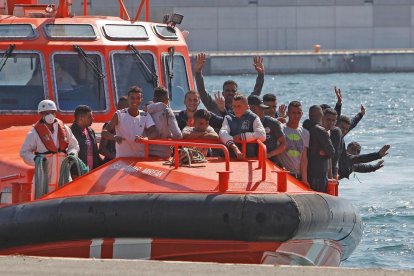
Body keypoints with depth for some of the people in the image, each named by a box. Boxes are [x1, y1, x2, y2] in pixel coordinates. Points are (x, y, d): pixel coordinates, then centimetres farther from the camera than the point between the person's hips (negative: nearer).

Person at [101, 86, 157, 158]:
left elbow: (155, 133, -11)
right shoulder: (119, 115, -4)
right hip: (122, 158, -2)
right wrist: (114, 137, -34)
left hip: (141, 158, 2)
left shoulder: (145, 116, 3)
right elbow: (104, 132, -10)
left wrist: (145, 138, -34)